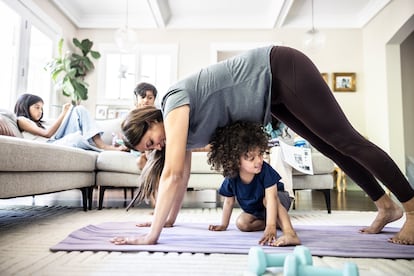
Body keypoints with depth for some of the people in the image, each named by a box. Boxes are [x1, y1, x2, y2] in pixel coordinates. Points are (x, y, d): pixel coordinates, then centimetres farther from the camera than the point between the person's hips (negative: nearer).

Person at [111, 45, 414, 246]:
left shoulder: (174, 103, -21)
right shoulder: (180, 123, 4)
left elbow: (172, 174, -26)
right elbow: (183, 174, 12)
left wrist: (152, 235, -21)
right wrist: (169, 218, 16)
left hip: (281, 69, -8)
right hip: (274, 91, 8)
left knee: (346, 140, -4)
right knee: (330, 147, 11)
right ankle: (387, 207, 25)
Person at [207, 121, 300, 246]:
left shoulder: (265, 170, -34)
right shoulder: (231, 179, -24)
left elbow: (271, 198, -41)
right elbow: (229, 202, -6)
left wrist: (270, 227, -50)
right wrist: (224, 225, 4)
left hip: (279, 199, -5)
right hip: (254, 210, 5)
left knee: (266, 199, -36)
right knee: (241, 223, -17)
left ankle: (290, 234, -47)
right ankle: (277, 222, -6)